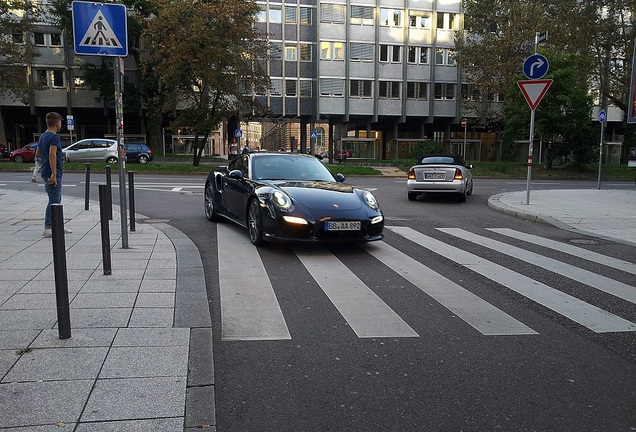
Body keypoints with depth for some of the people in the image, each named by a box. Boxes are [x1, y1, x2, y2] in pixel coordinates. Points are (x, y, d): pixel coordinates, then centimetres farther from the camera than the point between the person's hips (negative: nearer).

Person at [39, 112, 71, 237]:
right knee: (53, 201, -5)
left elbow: (38, 152, 22)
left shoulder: (42, 136, 14)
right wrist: (54, 174, -27)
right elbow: (52, 154, -24)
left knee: (57, 200, 16)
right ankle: (47, 229, -3)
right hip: (53, 173, -10)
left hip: (45, 173, 10)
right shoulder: (54, 137, -14)